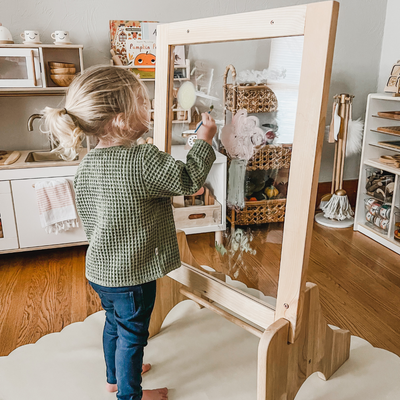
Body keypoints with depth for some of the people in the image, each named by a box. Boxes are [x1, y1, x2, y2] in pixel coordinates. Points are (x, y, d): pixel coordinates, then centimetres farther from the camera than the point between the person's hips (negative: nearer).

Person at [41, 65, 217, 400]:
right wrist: (204, 140, -7)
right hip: (132, 274, -7)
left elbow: (90, 218, 6)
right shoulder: (143, 159, -28)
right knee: (132, 335, 15)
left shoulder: (86, 165, -4)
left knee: (114, 323, 28)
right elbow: (189, 181, -19)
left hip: (100, 269, 7)